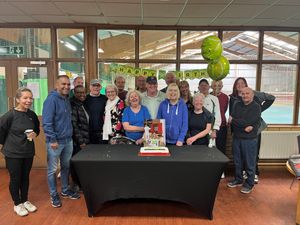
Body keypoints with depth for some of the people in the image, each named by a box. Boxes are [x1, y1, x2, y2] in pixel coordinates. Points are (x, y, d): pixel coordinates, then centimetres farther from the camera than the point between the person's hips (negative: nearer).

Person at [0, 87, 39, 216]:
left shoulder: (32, 115, -2)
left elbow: (37, 129, 13)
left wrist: (34, 134, -7)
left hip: (28, 152, 4)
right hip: (13, 153, -4)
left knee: (25, 177, 17)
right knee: (15, 179, 9)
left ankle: (25, 201, 35)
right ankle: (17, 204, 28)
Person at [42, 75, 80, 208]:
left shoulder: (67, 99, 10)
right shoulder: (51, 99, -14)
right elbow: (46, 122, -18)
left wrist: (70, 133, 14)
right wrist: (53, 140, -18)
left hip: (68, 140, 8)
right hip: (55, 141, -7)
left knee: (66, 167, 18)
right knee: (52, 170, 7)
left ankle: (65, 190, 34)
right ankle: (53, 195, 22)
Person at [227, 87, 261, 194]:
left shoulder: (256, 107, -8)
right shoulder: (237, 105, 7)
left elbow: (247, 122, -18)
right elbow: (231, 120, -3)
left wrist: (233, 120, -7)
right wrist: (244, 127, -17)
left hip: (249, 139, -5)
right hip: (236, 138, 5)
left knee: (249, 163, 5)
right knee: (237, 161, 15)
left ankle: (249, 184, 21)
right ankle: (238, 179, 32)